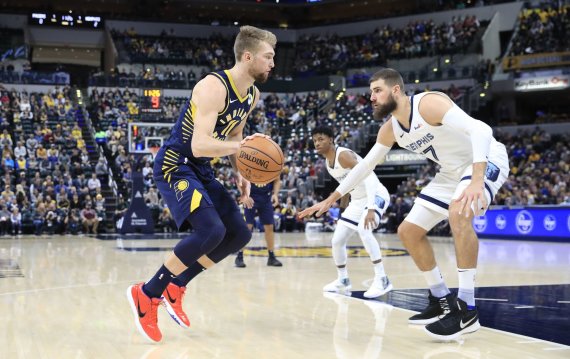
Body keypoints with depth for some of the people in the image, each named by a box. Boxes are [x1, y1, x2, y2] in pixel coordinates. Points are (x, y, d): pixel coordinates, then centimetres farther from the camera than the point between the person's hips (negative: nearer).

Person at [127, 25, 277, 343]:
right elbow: (199, 146, -33)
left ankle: (176, 287, 16)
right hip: (174, 165, -9)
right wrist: (240, 146, -43)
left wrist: (240, 174, 8)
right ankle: (147, 294, -11)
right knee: (211, 230, -27)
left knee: (240, 235, 6)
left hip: (201, 170, 9)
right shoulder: (213, 87, -23)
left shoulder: (252, 95, 4)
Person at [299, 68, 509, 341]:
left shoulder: (429, 103, -27)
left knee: (458, 213, -37)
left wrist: (476, 181, -50)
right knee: (408, 232, 5)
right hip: (452, 171, 9)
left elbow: (480, 129, -37)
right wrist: (330, 200, 12)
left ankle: (467, 310, -31)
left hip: (486, 160, -9)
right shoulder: (389, 130, -1)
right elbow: (365, 165, 12)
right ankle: (442, 301, 15)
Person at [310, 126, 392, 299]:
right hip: (357, 200, 9)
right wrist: (343, 209, 21)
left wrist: (371, 208, -42)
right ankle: (343, 280, 26)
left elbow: (368, 177, -33)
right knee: (337, 240, 6)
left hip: (376, 195, -9)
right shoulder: (328, 162, 5)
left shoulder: (343, 155, -23)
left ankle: (382, 279, -28)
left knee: (364, 230, -34)